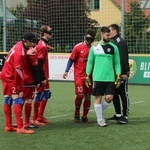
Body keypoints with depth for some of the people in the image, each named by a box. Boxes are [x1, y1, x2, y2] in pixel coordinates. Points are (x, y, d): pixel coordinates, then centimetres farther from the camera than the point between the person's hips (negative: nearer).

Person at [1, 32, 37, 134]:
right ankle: (20, 128, -15)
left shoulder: (20, 45, 0)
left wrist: (27, 53, -2)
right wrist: (20, 87, -19)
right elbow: (18, 70, -24)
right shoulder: (20, 52, -25)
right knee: (17, 100, -12)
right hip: (11, 78, -10)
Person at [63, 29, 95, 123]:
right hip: (79, 76, -4)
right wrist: (66, 71, -7)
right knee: (80, 95, -9)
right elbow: (71, 59, 0)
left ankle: (85, 116, 15)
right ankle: (77, 113, 15)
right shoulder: (78, 47, -5)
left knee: (88, 97, 4)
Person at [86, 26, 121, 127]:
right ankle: (100, 120, 13)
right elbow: (90, 62, 8)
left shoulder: (113, 47, 5)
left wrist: (118, 77, 1)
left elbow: (117, 63, 7)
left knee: (109, 97, -4)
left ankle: (99, 112, 23)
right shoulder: (94, 47, 3)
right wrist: (87, 76, 4)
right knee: (98, 98, 1)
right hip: (98, 77, -1)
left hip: (110, 77, 1)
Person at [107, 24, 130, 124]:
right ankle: (118, 115, 21)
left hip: (121, 74, -9)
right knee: (114, 94, 12)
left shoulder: (121, 42, -13)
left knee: (123, 95, -3)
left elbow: (124, 58, -18)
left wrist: (124, 72, -21)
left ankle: (125, 116, 1)